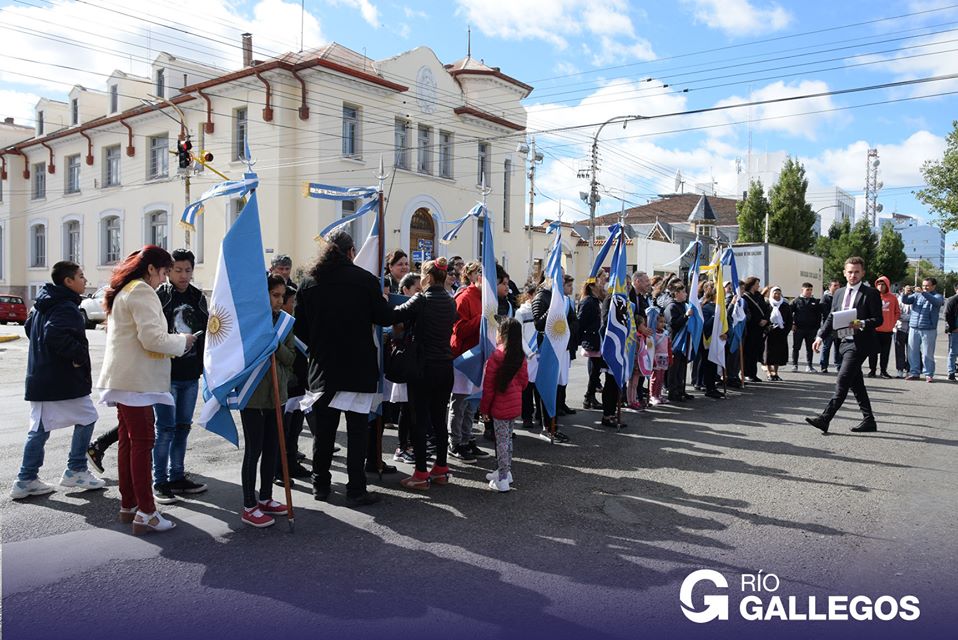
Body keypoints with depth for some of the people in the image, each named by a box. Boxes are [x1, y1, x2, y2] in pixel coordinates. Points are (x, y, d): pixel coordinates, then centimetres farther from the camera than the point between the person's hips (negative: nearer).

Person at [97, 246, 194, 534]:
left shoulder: (124, 291, 19)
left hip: (124, 379, 10)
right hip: (136, 380, -10)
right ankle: (145, 512, -3)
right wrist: (182, 341, -6)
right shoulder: (142, 292, -14)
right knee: (142, 442, -7)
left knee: (128, 441, 14)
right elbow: (152, 338, -22)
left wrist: (174, 342, 15)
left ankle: (128, 505, 21)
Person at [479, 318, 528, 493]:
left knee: (502, 441, 0)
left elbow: (488, 387, -13)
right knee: (507, 437, 19)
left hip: (500, 407, -6)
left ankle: (502, 481, 5)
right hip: (515, 404, 6)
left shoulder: (495, 357, -17)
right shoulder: (520, 355, -1)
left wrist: (484, 408, -5)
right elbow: (524, 380, 7)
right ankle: (506, 471, 30)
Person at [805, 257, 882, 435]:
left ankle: (825, 419, -17)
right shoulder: (839, 293, 15)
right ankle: (868, 420, 21)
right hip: (844, 341, 7)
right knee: (856, 384, 12)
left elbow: (878, 319, -5)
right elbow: (831, 317, 15)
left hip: (859, 343, -7)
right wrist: (820, 336, 4)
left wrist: (861, 324, -23)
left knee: (842, 381, -14)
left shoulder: (871, 293, -3)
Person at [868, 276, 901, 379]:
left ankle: (884, 371, 14)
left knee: (885, 352, 6)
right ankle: (872, 370, 10)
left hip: (888, 330, 1)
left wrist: (892, 323, 1)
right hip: (874, 329, -1)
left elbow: (897, 312, 10)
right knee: (873, 351, 3)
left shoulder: (892, 297, 3)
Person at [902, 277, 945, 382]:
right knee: (913, 352, 5)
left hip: (929, 330, -3)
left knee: (927, 354, -2)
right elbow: (904, 300, 7)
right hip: (914, 328, 3)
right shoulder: (917, 295, 14)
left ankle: (928, 374, 6)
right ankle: (914, 372, 13)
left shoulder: (938, 296, 4)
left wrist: (923, 293, -28)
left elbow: (936, 301, -18)